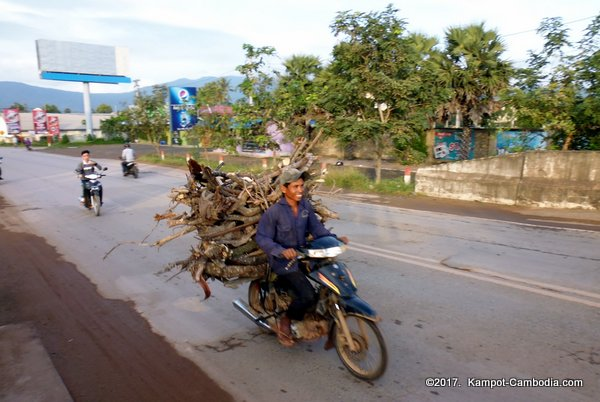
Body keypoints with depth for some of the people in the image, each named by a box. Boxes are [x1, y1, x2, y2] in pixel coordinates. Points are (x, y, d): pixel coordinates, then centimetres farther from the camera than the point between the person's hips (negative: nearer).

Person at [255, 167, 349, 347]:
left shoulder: (306, 206, 1)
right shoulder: (273, 212, -17)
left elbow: (317, 228, 6)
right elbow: (262, 237, -15)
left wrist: (334, 238, -9)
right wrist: (281, 251, -30)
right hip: (284, 261, -7)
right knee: (308, 296, -23)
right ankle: (285, 320, 7)